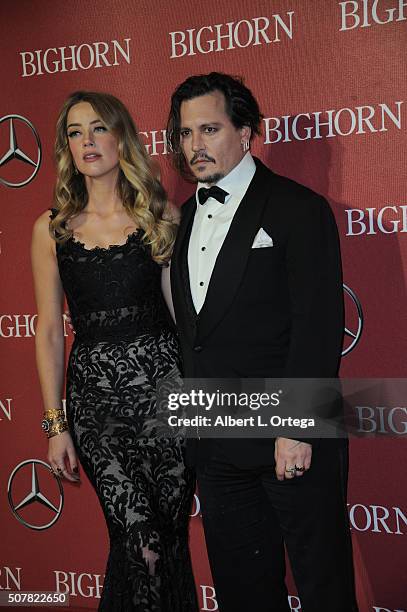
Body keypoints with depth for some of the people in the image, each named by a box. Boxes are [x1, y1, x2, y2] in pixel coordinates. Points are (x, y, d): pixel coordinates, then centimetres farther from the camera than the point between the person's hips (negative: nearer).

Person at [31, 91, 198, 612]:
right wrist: (56, 425, 4)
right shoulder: (52, 228, 5)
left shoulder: (160, 215, 4)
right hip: (94, 393, 0)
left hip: (162, 385, 0)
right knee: (141, 541, -6)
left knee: (170, 535, 5)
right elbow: (49, 330, 7)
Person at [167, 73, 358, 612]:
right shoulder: (189, 214, 13)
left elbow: (319, 327, -15)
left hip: (292, 443, -6)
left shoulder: (298, 209, -8)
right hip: (215, 444, 7)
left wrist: (298, 428, -19)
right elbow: (192, 328, 13)